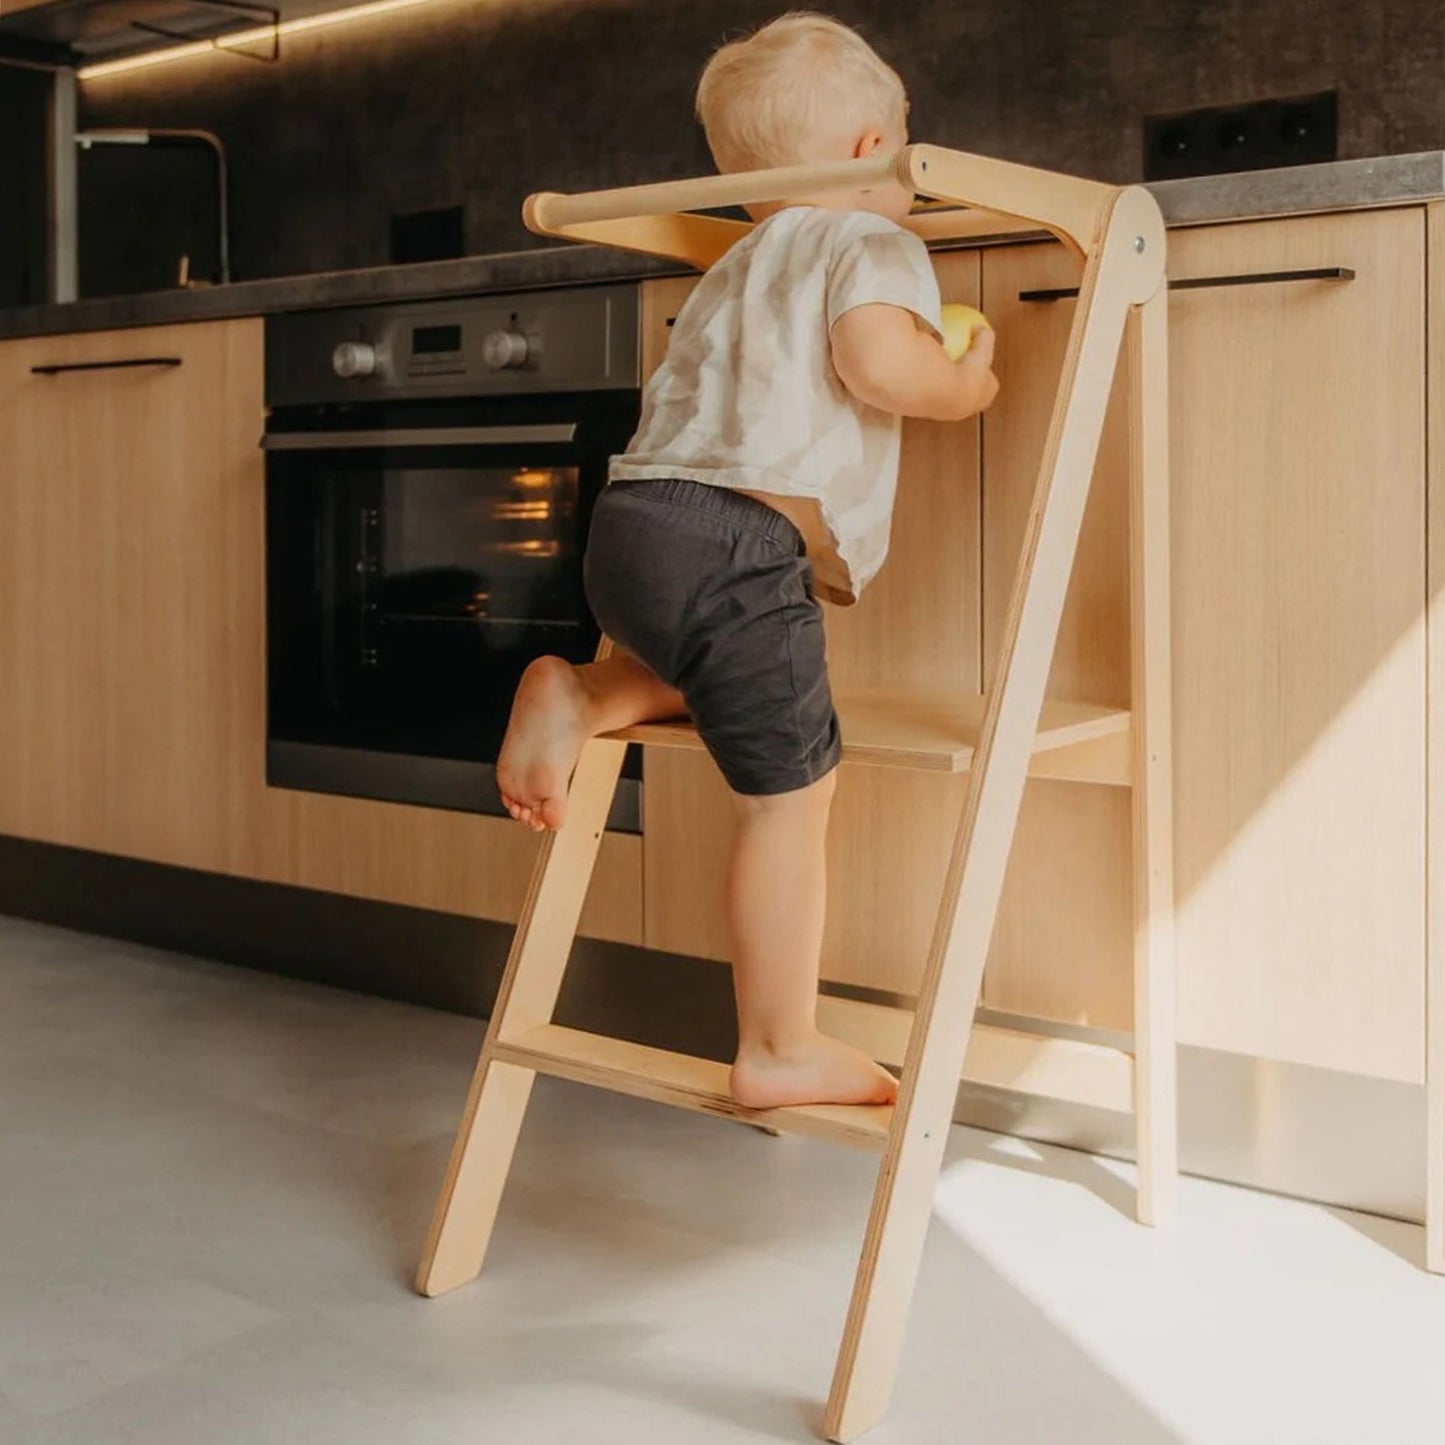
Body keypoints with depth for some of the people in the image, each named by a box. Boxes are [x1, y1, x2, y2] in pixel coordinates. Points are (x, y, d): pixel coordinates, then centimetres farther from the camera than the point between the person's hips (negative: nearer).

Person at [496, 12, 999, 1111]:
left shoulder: (735, 270, 30)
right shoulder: (872, 243, 6)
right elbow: (877, 361, -12)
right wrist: (960, 388, 7)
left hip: (633, 521, 8)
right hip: (740, 541, -8)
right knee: (791, 791, -2)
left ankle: (580, 695, 9)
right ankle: (781, 1050, 2)